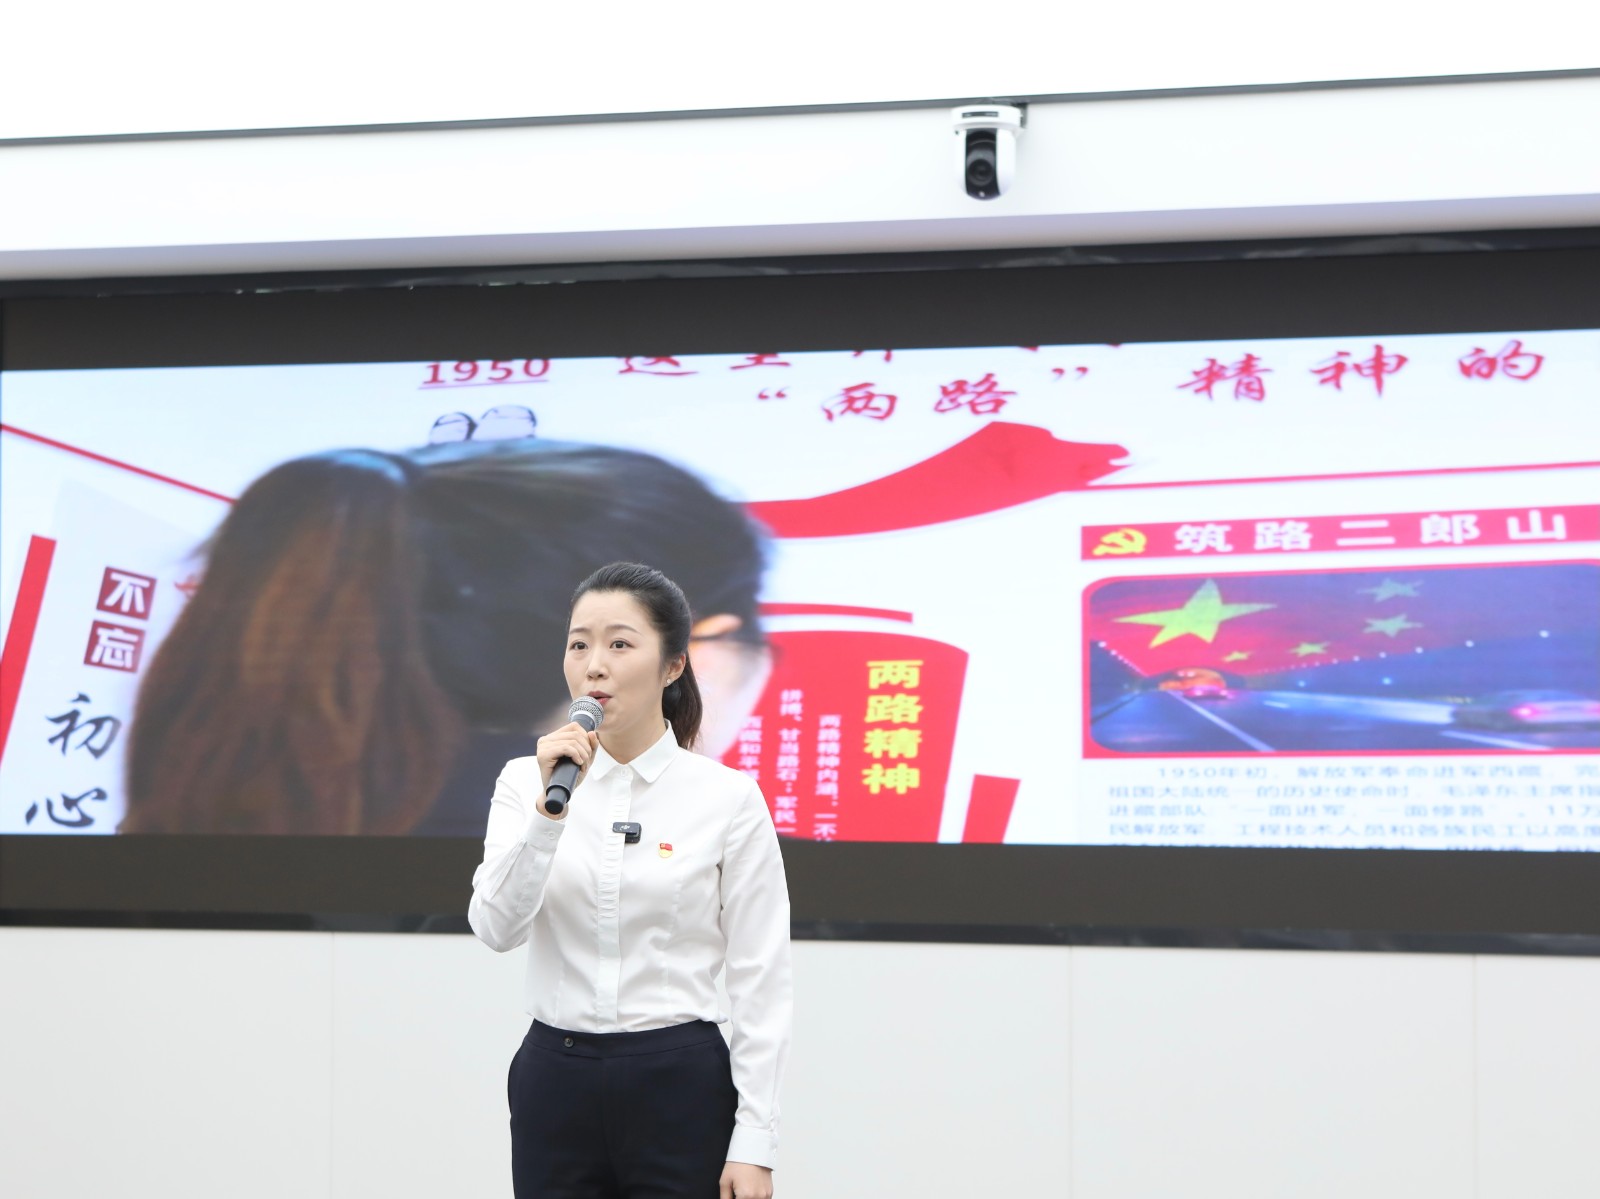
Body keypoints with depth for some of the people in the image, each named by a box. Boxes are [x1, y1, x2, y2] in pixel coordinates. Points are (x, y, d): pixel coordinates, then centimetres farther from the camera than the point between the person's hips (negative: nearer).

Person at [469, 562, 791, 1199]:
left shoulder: (729, 796, -5)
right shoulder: (527, 781, 3)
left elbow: (760, 979, -5)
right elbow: (497, 928, -12)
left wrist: (755, 1140, -10)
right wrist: (550, 807, -25)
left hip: (680, 1090, -3)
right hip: (556, 1087, 3)